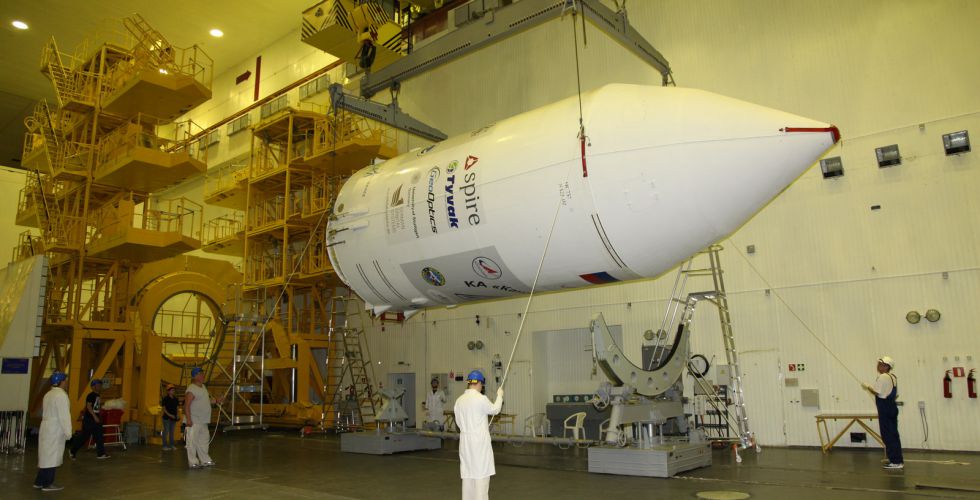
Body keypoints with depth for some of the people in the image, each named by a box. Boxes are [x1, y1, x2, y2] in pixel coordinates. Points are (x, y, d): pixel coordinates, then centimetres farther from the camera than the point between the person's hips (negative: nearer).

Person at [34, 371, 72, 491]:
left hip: (46, 428, 9)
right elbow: (64, 415, -19)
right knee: (52, 456, 0)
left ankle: (39, 482, 23)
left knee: (45, 455, 16)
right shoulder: (61, 395, -17)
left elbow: (45, 412, 14)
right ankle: (47, 484, 6)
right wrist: (68, 432, -14)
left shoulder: (48, 394, 11)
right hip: (55, 430, -9)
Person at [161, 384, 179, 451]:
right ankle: (165, 446, 3)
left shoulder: (175, 399, 9)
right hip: (167, 417, -5)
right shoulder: (165, 399, -6)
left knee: (172, 432, 10)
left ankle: (171, 445, 16)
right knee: (166, 431, -3)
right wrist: (169, 415, -19)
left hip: (173, 418, 5)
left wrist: (176, 416, 3)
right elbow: (164, 408, -9)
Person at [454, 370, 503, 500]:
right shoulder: (481, 399, -16)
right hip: (480, 440, -6)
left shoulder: (459, 400, 2)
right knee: (482, 473, 1)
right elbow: (495, 410, 2)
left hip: (465, 440, 6)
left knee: (468, 474, 13)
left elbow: (459, 422, 12)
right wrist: (500, 395, 19)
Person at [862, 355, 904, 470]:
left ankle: (895, 461, -3)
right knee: (894, 434, 14)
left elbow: (877, 392, -19)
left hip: (885, 409, -10)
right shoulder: (893, 377, 14)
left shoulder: (883, 377, -15)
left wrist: (868, 387, -4)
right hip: (892, 407, 10)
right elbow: (896, 395, 18)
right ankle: (898, 460, 20)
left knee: (888, 435, -4)